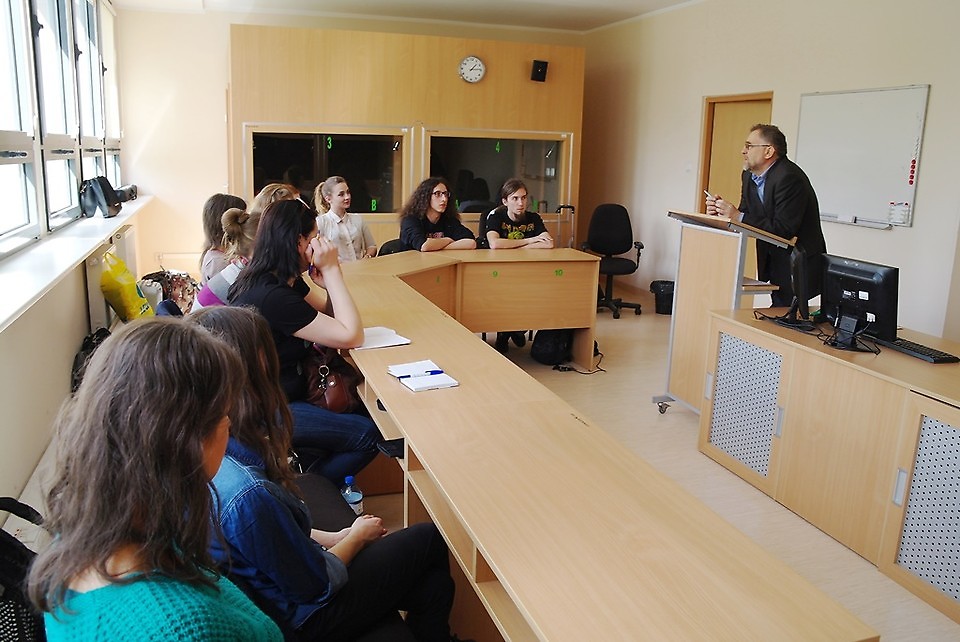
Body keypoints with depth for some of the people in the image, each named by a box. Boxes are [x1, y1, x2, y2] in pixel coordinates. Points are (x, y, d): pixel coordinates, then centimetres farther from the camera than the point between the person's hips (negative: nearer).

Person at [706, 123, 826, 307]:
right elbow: (744, 215, 9)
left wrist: (738, 216, -27)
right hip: (773, 260, 8)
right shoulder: (750, 175, 6)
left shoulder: (789, 177, -23)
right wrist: (721, 212, -12)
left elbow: (784, 230, -26)